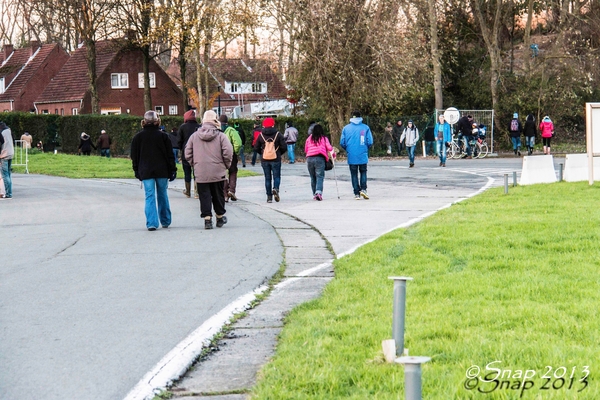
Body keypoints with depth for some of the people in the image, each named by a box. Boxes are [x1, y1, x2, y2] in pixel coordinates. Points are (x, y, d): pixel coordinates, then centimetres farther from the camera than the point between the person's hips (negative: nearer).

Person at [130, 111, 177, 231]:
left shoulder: (138, 137, 1)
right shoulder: (163, 135, -2)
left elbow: (134, 156, 6)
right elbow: (170, 155, 0)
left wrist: (137, 171, 15)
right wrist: (172, 170, 6)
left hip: (146, 171, 0)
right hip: (162, 171, 0)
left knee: (149, 196, -2)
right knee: (162, 195, 12)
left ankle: (151, 223, -13)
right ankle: (165, 221, 20)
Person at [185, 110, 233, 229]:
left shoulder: (194, 136, 1)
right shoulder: (220, 136, -6)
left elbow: (187, 154, 4)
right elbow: (228, 152, -12)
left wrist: (194, 164, 15)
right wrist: (227, 165, 4)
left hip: (200, 173, 1)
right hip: (218, 172, -1)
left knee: (204, 196, 4)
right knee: (218, 195, 14)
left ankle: (207, 218, -5)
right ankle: (220, 218, 26)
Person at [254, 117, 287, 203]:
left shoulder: (261, 135, 0)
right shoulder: (278, 134, -4)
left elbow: (256, 148, 4)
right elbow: (284, 147, -5)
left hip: (264, 160, 2)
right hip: (276, 159, -2)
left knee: (267, 178, 8)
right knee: (276, 176, 7)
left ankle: (269, 196, 5)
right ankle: (275, 188, -22)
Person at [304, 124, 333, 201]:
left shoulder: (309, 139, 13)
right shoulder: (324, 138, 6)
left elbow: (305, 150, 14)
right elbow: (329, 148, 0)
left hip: (309, 159, 3)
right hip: (320, 158, -3)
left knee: (313, 177, 12)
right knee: (320, 176, -5)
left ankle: (314, 194, 13)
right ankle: (319, 191, -25)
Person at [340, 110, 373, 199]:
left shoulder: (346, 128, 1)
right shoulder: (365, 128, -2)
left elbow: (342, 143, 0)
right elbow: (370, 142, -4)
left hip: (351, 156, 1)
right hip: (363, 155, -1)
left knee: (354, 174, 9)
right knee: (363, 172, 14)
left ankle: (356, 193, 5)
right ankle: (363, 189, -4)